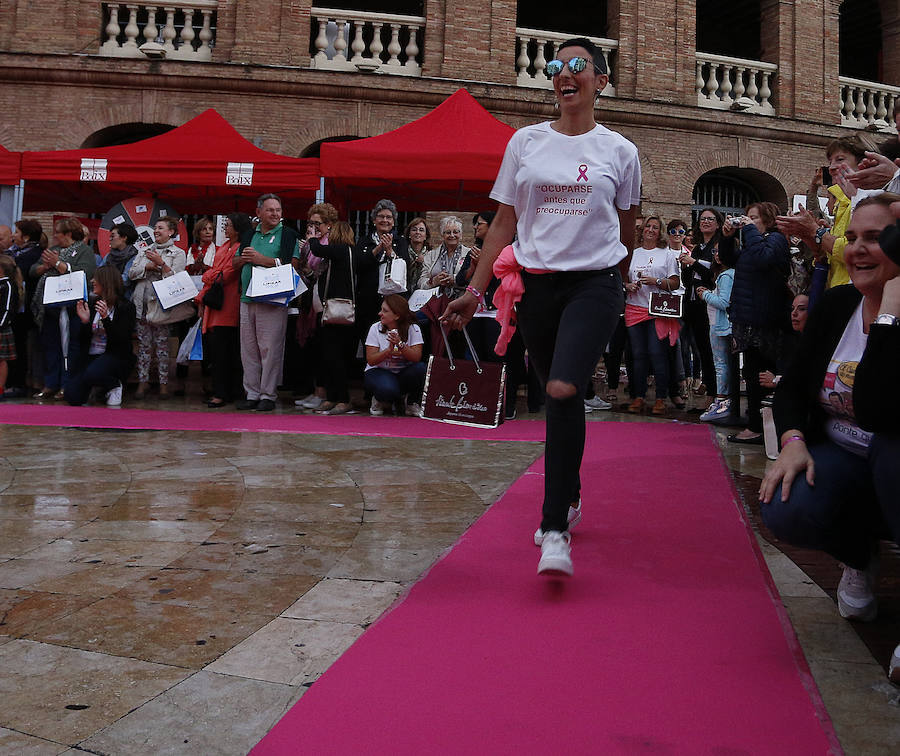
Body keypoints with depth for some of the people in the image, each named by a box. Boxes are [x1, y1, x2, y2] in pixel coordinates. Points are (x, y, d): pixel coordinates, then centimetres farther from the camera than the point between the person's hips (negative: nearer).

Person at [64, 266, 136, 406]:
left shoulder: (125, 307, -5)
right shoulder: (92, 305, 10)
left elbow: (122, 341, -15)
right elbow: (83, 342, 8)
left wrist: (105, 318, -25)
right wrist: (84, 321, -10)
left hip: (116, 357, -5)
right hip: (92, 356, 5)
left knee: (93, 373, -36)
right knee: (73, 397, -14)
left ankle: (115, 386, -4)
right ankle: (99, 386, 18)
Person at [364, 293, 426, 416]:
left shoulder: (413, 329, -6)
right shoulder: (375, 328, -5)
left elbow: (416, 357, -17)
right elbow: (370, 360, -12)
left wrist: (400, 345, -32)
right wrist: (389, 351, -28)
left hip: (404, 374, 2)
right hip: (379, 371, -2)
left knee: (421, 368, -30)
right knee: (388, 389, -36)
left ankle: (411, 403, -1)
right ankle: (380, 401, 5)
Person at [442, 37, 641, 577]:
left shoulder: (619, 151, 5)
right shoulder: (525, 143, 8)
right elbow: (505, 221, 9)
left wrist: (615, 288, 22)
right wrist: (475, 290, 3)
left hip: (594, 283, -3)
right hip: (535, 283, 3)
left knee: (564, 391, -23)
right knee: (555, 398, 10)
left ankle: (556, 529, -17)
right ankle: (568, 499, 33)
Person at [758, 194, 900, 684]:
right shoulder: (836, 305, 0)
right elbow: (791, 386, 5)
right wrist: (793, 441, -16)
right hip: (838, 459, 5)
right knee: (785, 511, -27)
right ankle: (859, 557, 10)